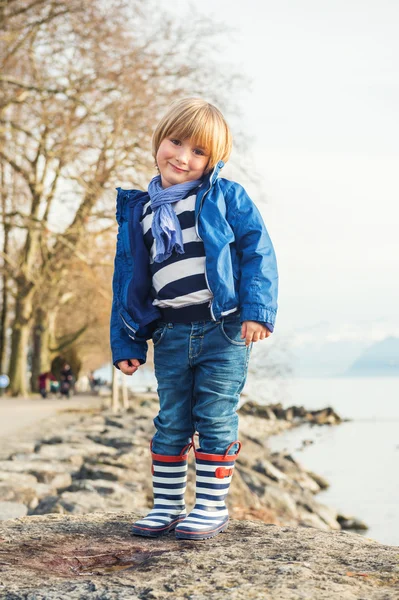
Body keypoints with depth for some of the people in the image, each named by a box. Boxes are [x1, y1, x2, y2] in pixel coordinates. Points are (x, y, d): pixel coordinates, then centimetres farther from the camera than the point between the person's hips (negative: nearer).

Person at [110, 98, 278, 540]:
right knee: (171, 424, 10)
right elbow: (127, 280, 13)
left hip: (224, 330, -3)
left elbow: (258, 250, -4)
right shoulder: (139, 212, 11)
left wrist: (257, 309, -15)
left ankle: (212, 507, 12)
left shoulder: (226, 197, 1)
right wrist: (125, 343, 9)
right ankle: (166, 506, 20)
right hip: (171, 334, 4)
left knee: (216, 422, 1)